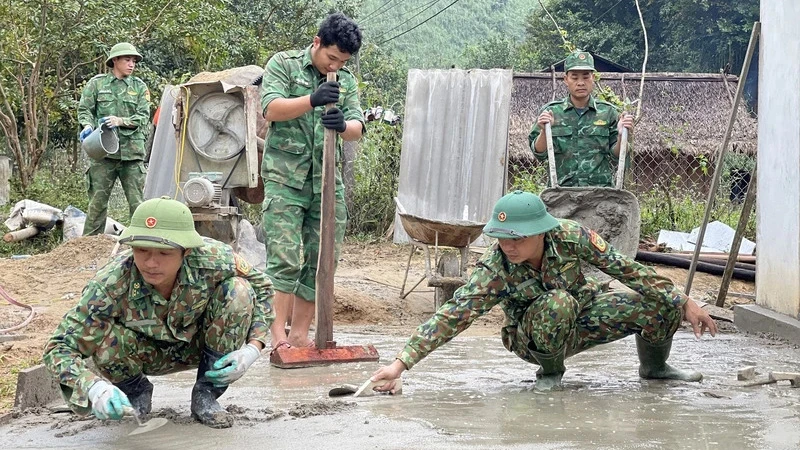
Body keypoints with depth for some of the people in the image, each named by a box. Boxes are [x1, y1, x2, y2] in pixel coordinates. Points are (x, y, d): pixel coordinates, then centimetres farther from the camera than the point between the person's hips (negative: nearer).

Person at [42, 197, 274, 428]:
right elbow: (59, 347, -35)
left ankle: (206, 394, -7)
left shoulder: (212, 259, -33)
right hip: (147, 352, -1)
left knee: (237, 290, -26)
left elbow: (261, 287, -13)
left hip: (199, 345, 1)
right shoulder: (112, 285, -35)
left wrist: (252, 349, -27)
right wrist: (95, 387, -55)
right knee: (99, 336, -32)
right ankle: (137, 392, 4)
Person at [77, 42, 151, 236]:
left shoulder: (139, 87, 10)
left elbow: (143, 116, 2)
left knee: (137, 201, 0)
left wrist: (120, 121, -14)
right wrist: (87, 125, -13)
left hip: (132, 152, 1)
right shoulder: (97, 83, 8)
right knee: (98, 200, 1)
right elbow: (84, 109, 8)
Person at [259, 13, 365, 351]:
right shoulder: (284, 64, 1)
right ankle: (278, 334, -10)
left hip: (328, 183, 5)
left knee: (319, 264, 5)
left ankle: (300, 334, 12)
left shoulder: (347, 81, 13)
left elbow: (357, 128, 2)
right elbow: (271, 109, -12)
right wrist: (313, 100, -28)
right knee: (285, 259, -12)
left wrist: (343, 126, -23)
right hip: (285, 179, -5)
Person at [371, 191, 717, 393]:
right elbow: (452, 316, -35)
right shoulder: (494, 271, -30)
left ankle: (654, 366, 21)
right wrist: (401, 363, -45)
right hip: (535, 338, -3)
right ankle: (550, 372, -9)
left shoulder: (570, 236, -26)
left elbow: (626, 270, -18)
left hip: (583, 317, 3)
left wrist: (684, 305, -13)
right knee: (557, 303, -37)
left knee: (661, 304, -11)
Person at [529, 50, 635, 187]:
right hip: (561, 192, 0)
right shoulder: (551, 112, 7)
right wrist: (544, 131, -13)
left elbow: (615, 155, 9)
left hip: (600, 191, 1)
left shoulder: (608, 112, 9)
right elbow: (539, 154, 5)